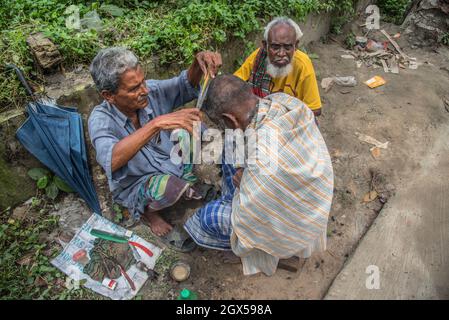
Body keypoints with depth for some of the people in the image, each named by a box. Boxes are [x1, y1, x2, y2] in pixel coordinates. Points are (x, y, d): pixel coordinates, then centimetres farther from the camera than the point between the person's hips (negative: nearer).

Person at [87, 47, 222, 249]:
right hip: (136, 186, -5)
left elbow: (185, 85, -12)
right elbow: (111, 160, -45)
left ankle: (185, 190, 12)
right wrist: (156, 124, -54)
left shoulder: (152, 92, -15)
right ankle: (148, 210, 1)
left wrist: (198, 62, -36)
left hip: (171, 165, 6)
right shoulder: (101, 119, -26)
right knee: (168, 186, -38)